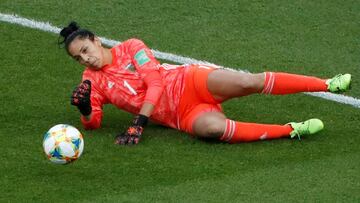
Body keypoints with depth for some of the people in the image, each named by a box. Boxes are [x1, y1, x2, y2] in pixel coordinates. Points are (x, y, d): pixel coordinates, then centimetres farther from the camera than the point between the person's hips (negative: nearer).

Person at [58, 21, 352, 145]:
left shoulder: (130, 48, 1)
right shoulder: (92, 80, 10)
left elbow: (155, 82, -8)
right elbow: (94, 123, 6)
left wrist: (138, 125, -16)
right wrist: (84, 108, -19)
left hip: (189, 83, -1)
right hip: (181, 116, 1)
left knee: (246, 82, -27)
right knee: (211, 127, -34)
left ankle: (328, 84, -18)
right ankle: (291, 131, -26)